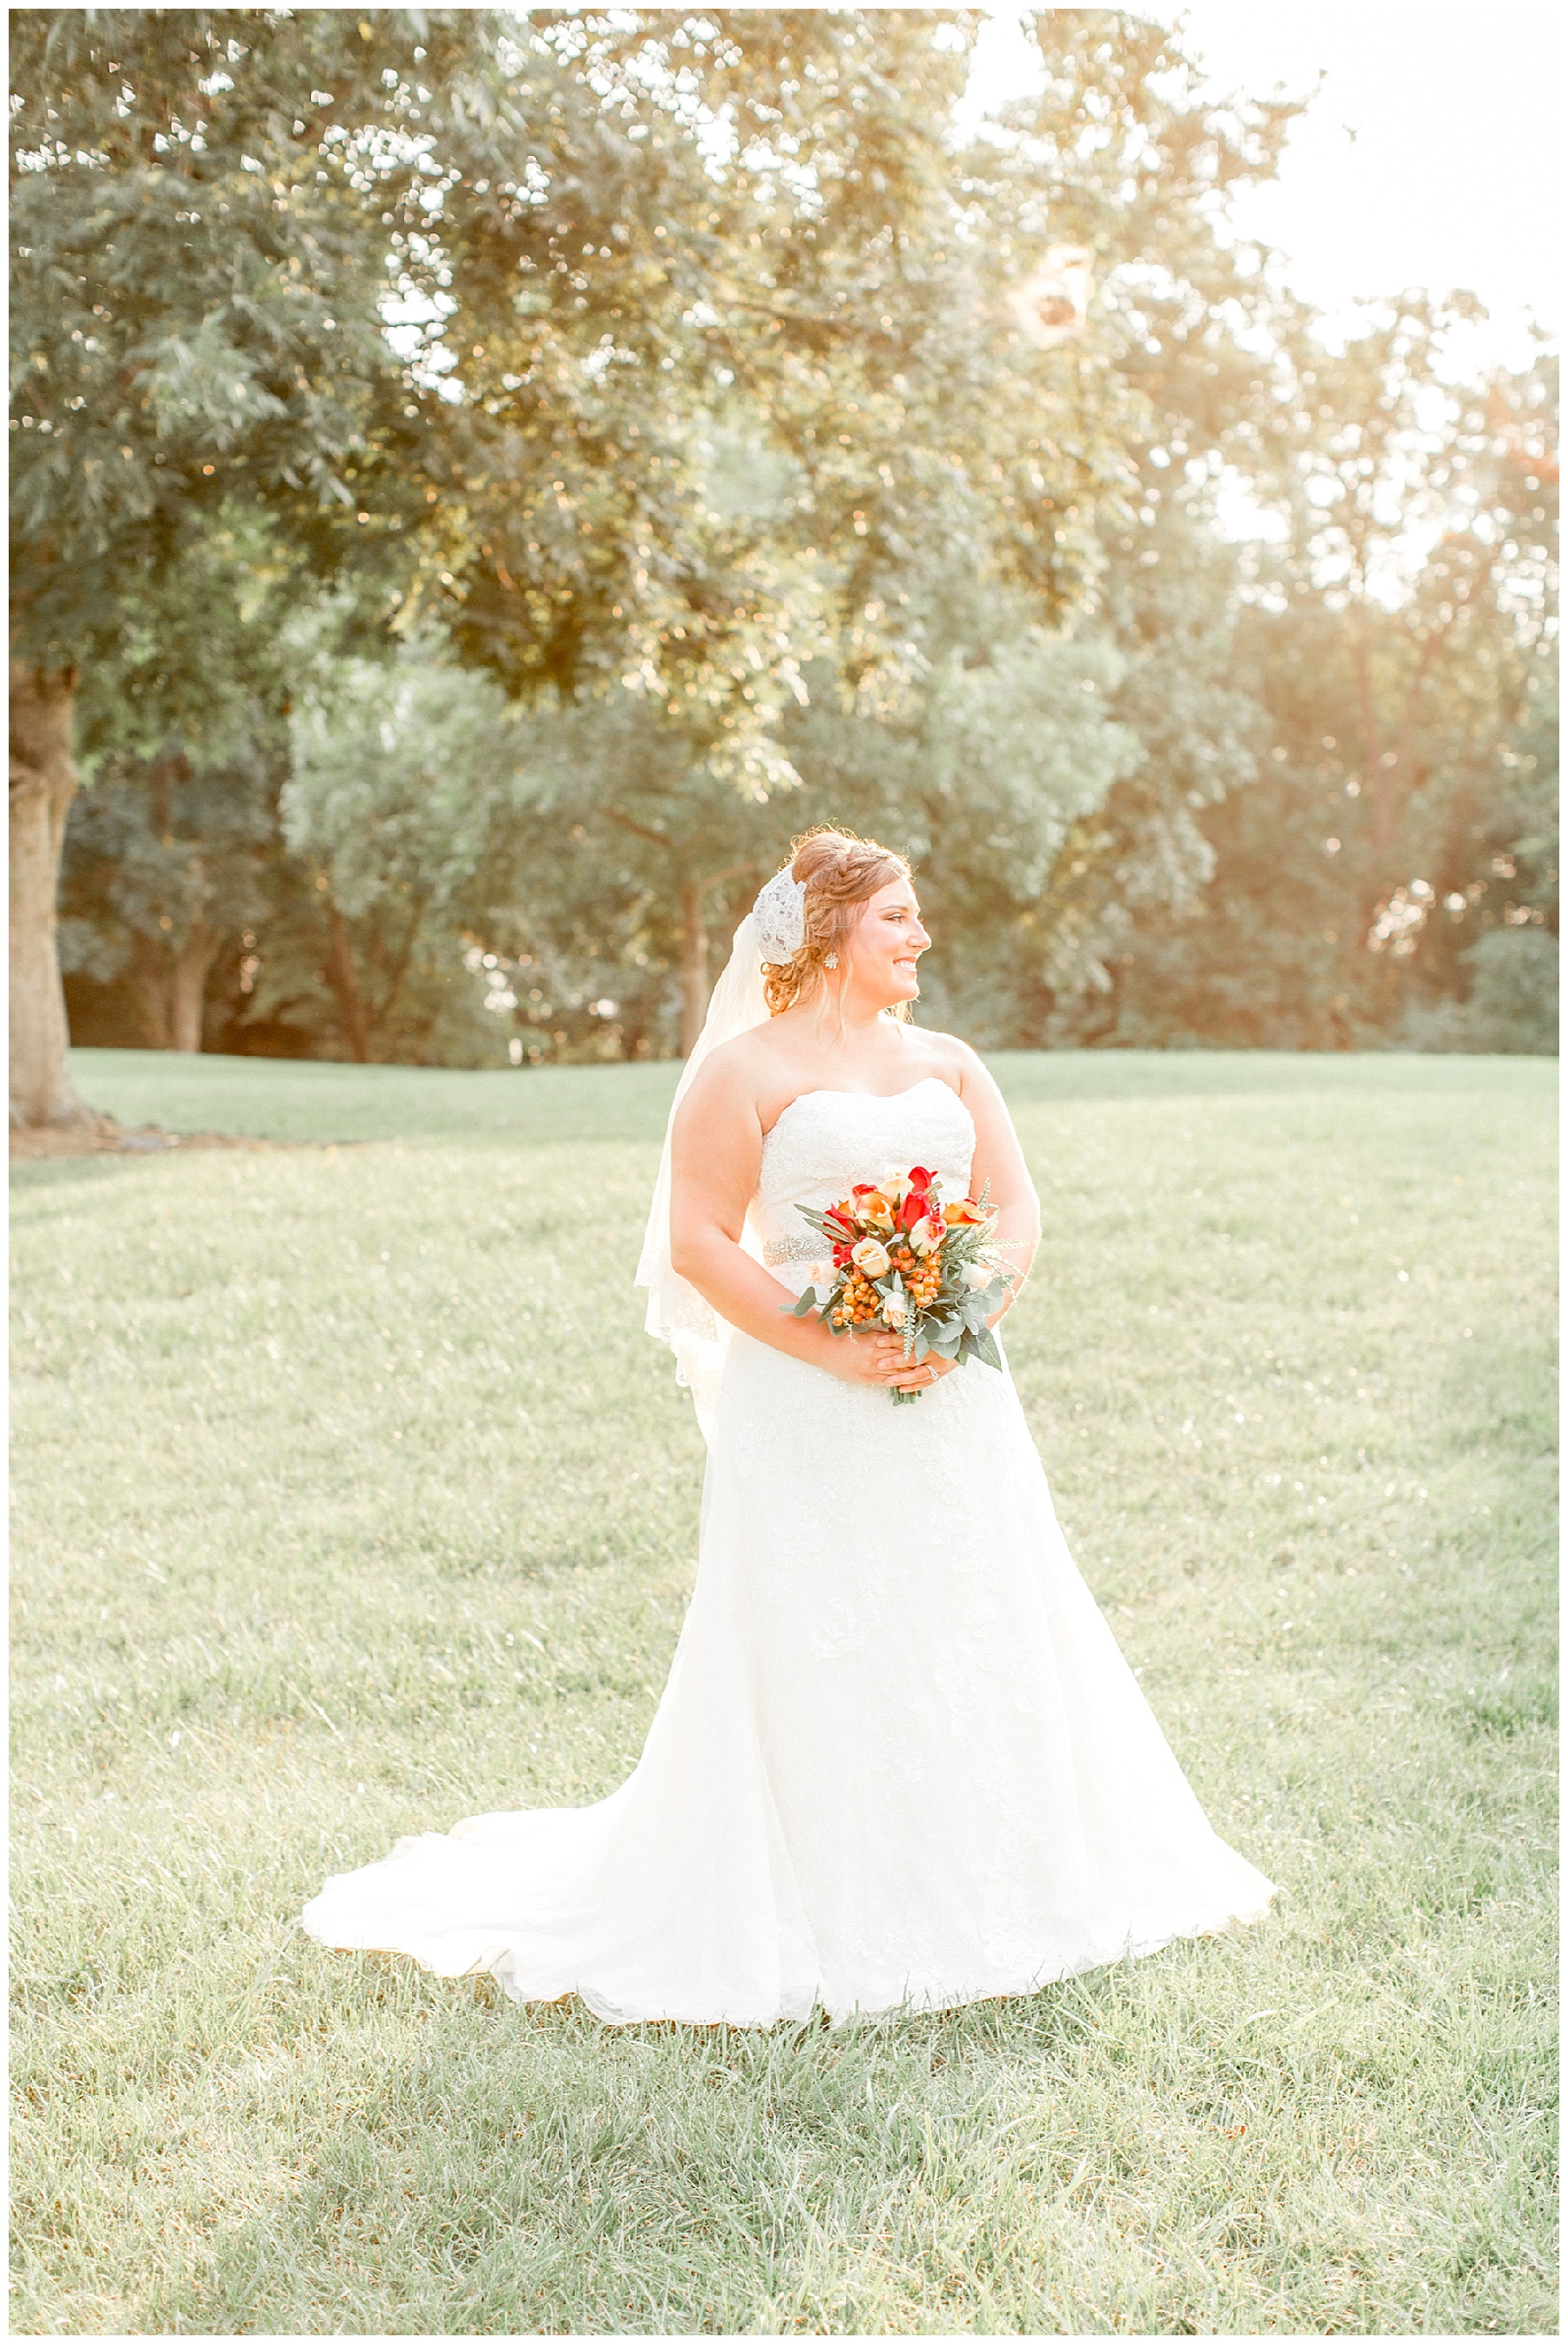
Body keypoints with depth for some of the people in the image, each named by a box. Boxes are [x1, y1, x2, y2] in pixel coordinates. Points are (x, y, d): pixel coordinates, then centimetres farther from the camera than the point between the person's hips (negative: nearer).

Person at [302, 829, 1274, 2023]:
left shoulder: (949, 1062, 14)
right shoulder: (748, 1070, -4)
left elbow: (1018, 1207, 9)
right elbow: (696, 1242, -9)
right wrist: (827, 1349, -17)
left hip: (953, 1394, 6)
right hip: (811, 1416, -6)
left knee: (972, 1637, 10)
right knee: (813, 1651, -3)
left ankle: (979, 1889, 25)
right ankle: (815, 1912, 6)